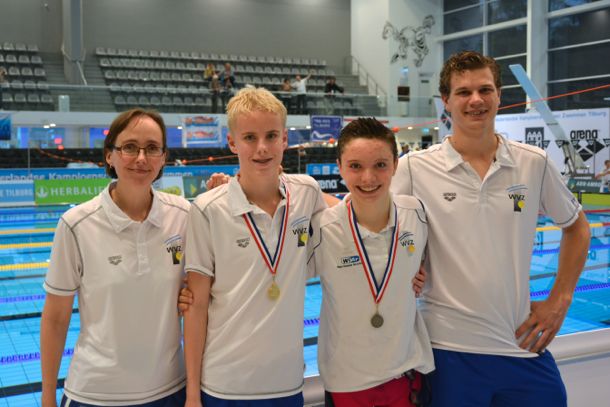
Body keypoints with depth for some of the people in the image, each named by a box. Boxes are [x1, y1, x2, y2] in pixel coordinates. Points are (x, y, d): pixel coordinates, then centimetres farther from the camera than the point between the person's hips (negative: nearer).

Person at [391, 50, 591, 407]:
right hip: (450, 350, -2)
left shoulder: (535, 163, 1)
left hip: (523, 346, 3)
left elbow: (577, 228, 14)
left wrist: (559, 301, 8)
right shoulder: (415, 168, -7)